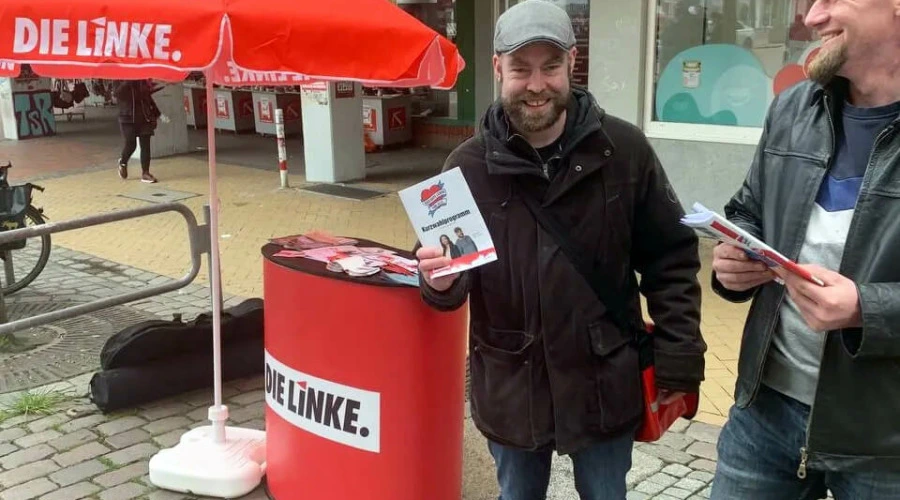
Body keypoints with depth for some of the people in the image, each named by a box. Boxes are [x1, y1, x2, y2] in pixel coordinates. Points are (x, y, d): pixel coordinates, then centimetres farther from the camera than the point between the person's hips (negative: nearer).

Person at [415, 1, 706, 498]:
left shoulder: (624, 149, -9)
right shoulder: (469, 165, -8)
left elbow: (671, 258, -1)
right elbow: (449, 283, -2)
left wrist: (677, 361, -5)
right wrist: (440, 279, -25)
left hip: (604, 384, 0)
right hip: (509, 387, 1)